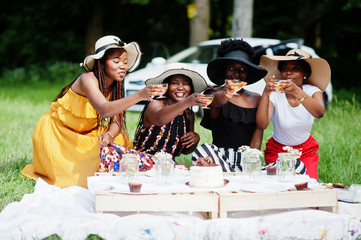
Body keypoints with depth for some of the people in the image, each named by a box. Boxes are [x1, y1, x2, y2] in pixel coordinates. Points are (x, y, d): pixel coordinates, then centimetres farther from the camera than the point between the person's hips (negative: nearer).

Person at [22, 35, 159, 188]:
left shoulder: (114, 85, -3)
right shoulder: (88, 79, -27)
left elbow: (116, 120, -5)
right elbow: (104, 110, -45)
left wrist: (110, 134, -29)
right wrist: (138, 96, -54)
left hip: (84, 135, 8)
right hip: (56, 134, -8)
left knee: (122, 142, -6)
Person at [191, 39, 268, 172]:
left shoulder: (256, 99, 13)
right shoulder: (215, 94, 3)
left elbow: (256, 141, 6)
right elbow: (217, 101, -24)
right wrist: (226, 94, -48)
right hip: (221, 157, 0)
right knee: (204, 149, -34)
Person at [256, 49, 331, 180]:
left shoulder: (312, 91, -11)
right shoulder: (275, 94, -16)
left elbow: (319, 113, -35)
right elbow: (262, 125, -31)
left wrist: (297, 92, -51)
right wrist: (265, 94, -44)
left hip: (306, 151, 1)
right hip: (277, 151, -1)